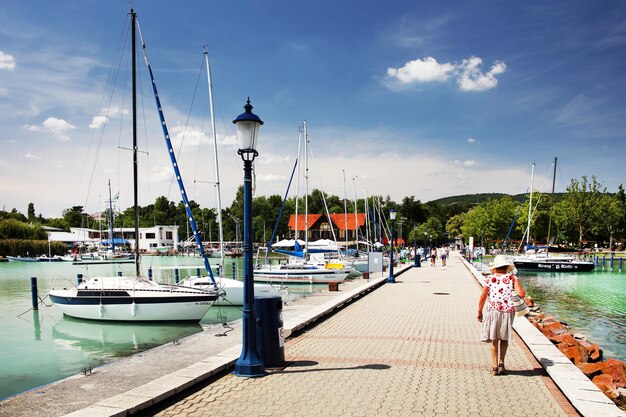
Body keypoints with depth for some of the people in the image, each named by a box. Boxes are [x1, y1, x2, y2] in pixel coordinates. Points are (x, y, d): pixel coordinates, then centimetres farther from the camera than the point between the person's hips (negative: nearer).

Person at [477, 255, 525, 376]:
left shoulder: (490, 279, 1)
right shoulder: (512, 278, 1)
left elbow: (483, 297, -1)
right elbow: (521, 294, -11)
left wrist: (479, 312, 8)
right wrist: (516, 281, 8)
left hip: (493, 311, 0)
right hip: (507, 312, 0)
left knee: (494, 340, 8)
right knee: (504, 339, 17)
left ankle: (494, 367, 8)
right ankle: (501, 364, 12)